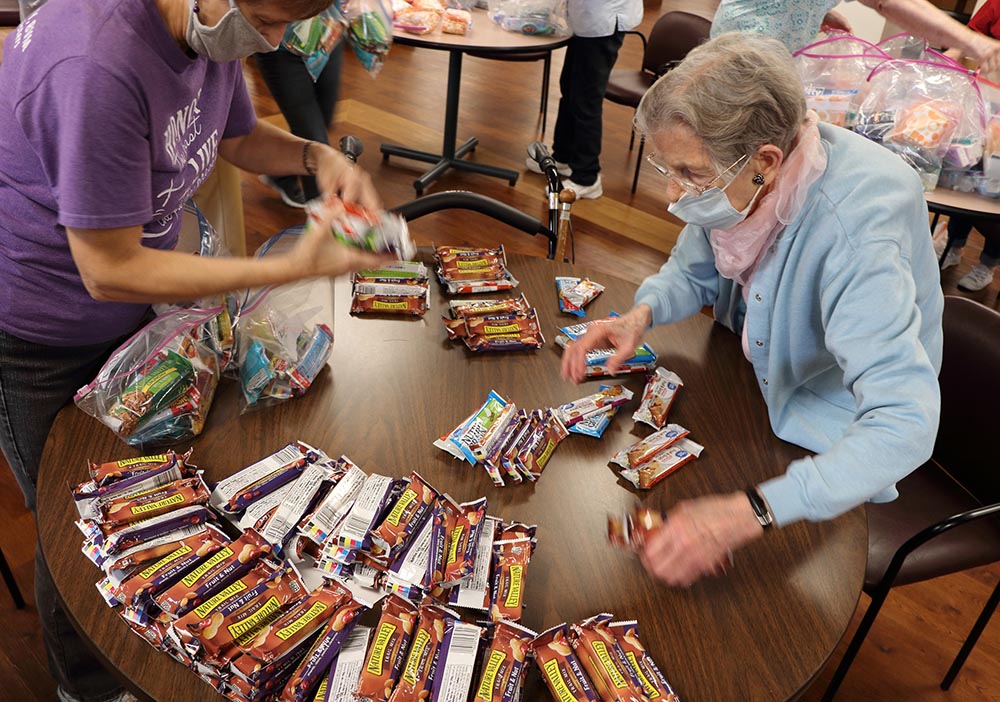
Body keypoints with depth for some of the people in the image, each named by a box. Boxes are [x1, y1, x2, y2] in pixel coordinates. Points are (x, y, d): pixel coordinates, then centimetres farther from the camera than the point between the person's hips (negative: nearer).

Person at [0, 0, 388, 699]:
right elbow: (110, 271, -31)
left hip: (128, 310, 7)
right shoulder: (98, 66, -37)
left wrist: (316, 155, -12)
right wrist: (292, 267, -32)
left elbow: (238, 137, 10)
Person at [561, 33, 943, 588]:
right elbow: (692, 271, 2)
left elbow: (905, 426, -44)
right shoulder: (729, 177, -17)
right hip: (754, 388, 6)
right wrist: (640, 315, -21)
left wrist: (750, 513, -55)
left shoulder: (857, 231, -38)